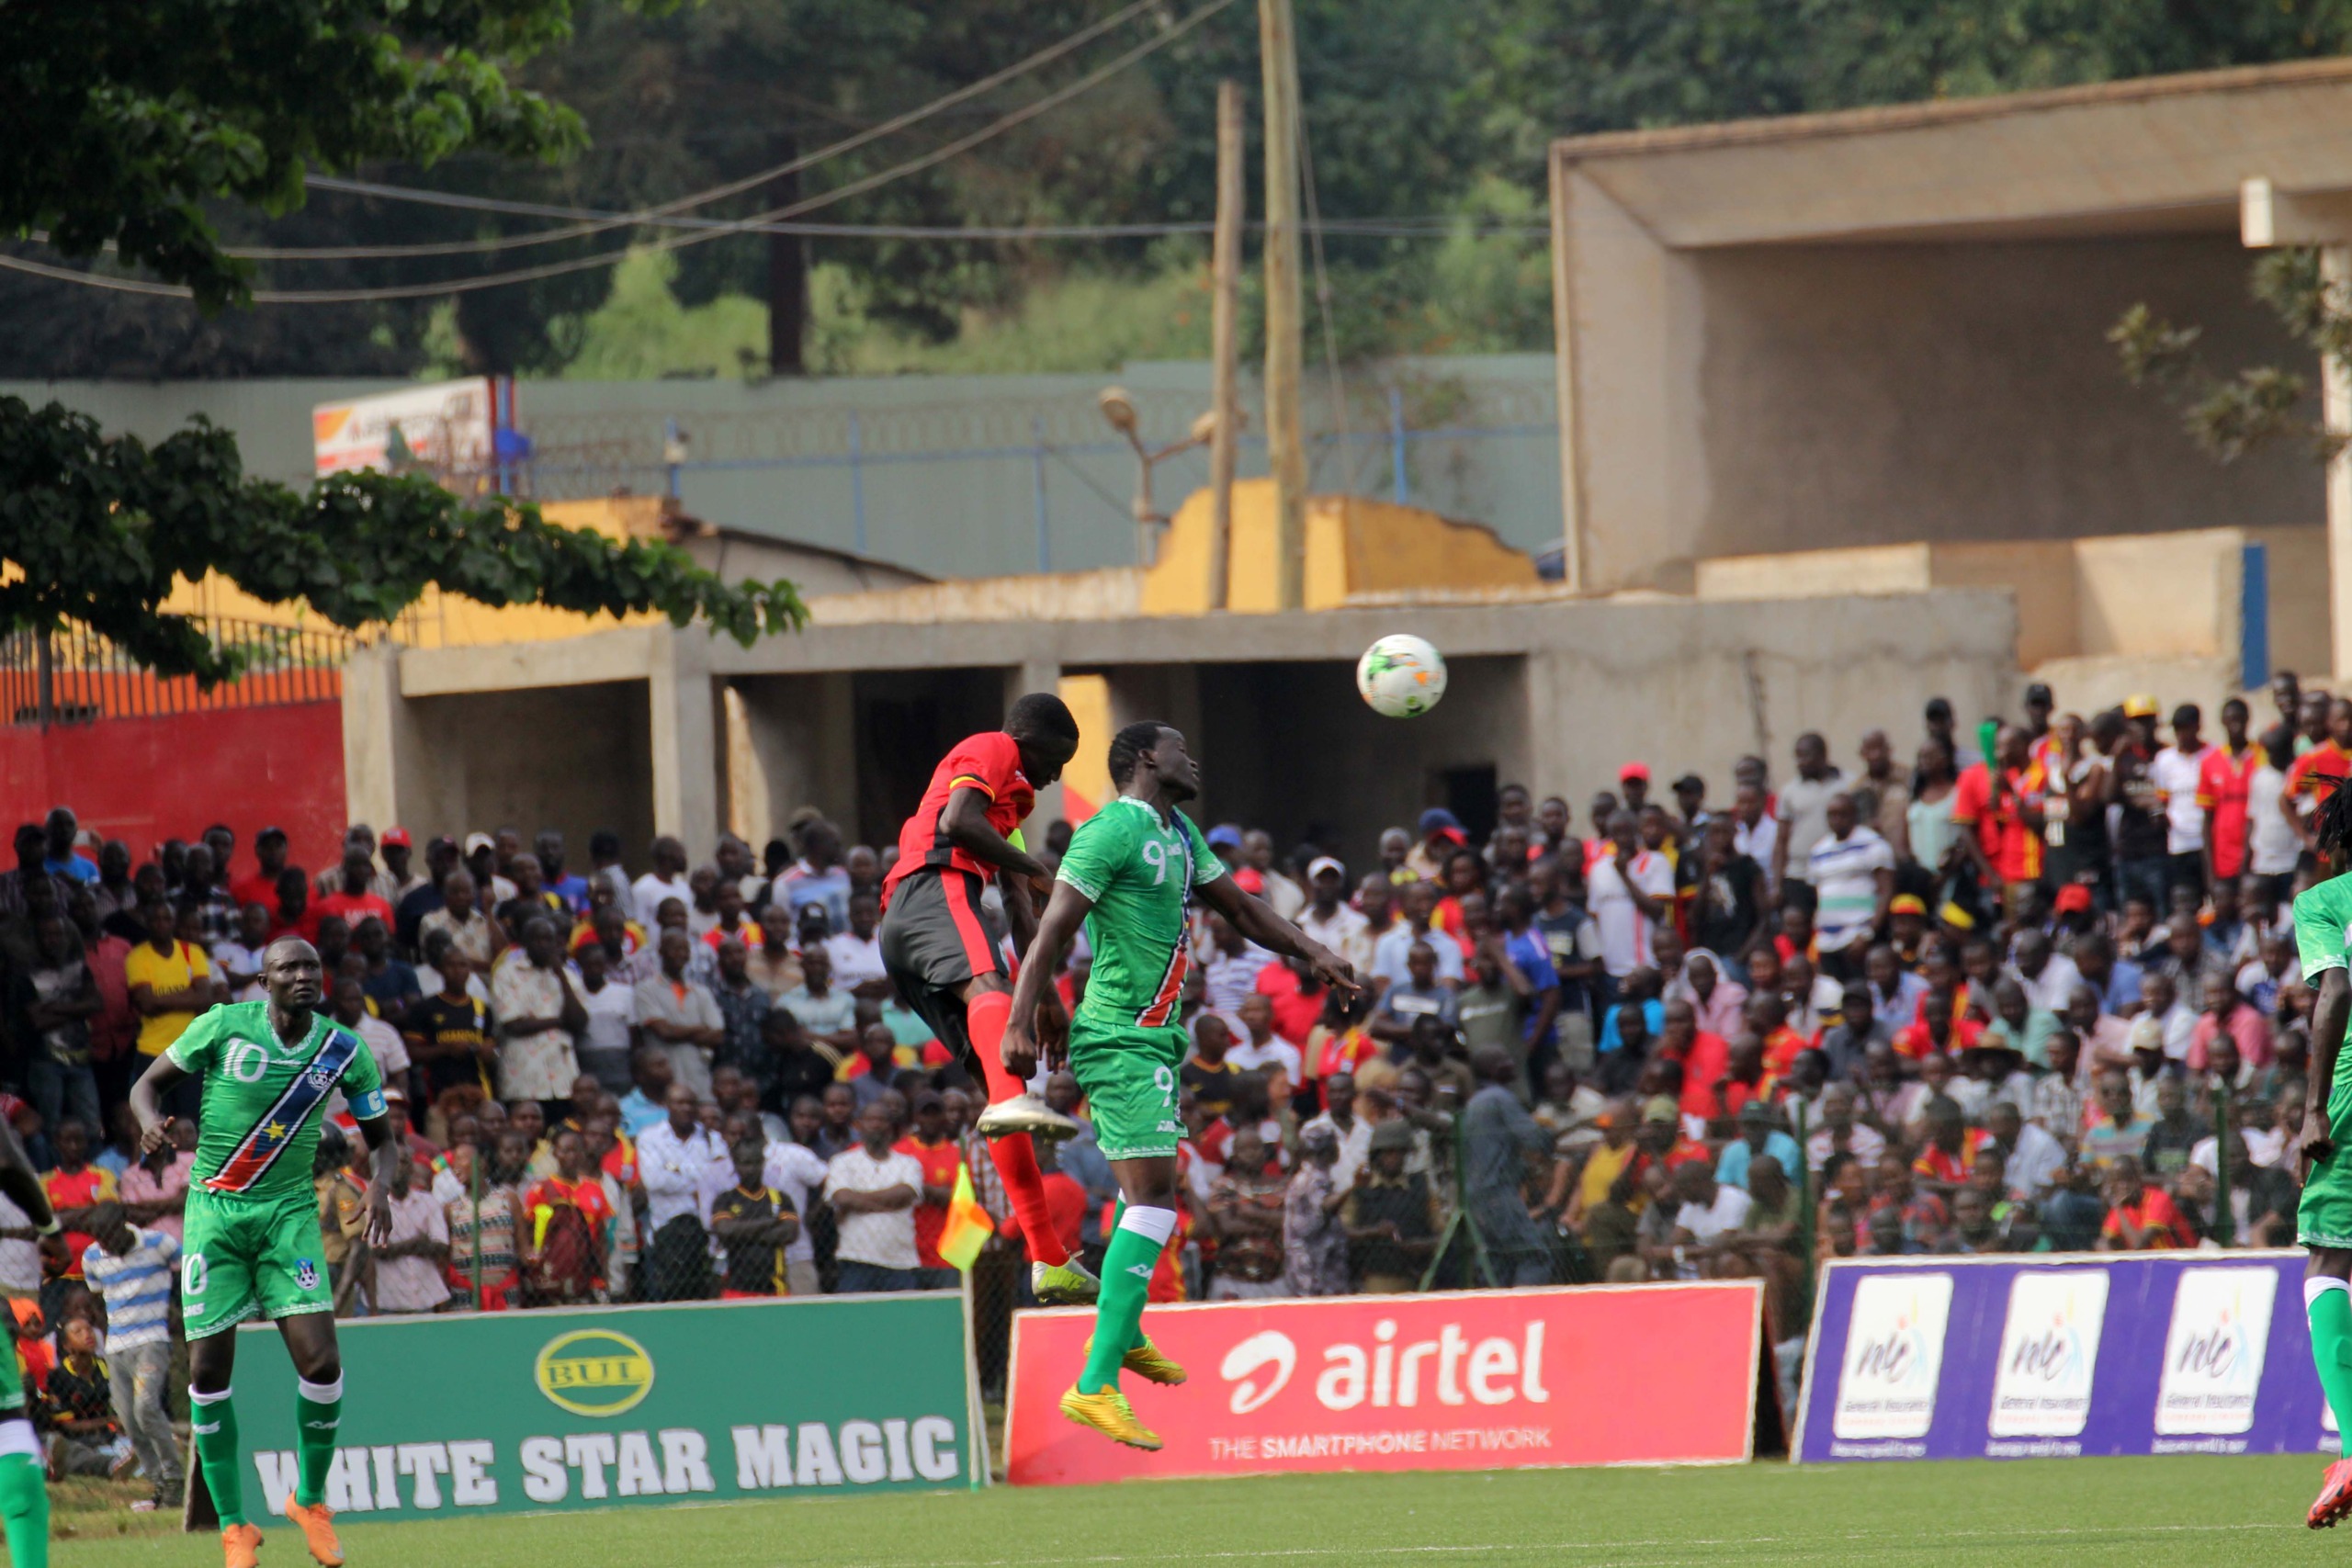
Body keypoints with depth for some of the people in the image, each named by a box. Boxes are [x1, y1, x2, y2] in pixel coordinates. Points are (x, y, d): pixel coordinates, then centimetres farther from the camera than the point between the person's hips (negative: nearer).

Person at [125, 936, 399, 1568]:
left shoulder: (345, 1052, -1)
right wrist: (151, 1120, -20)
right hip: (215, 1207, -1)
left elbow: (384, 1137, 11)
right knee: (209, 1369, -4)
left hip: (289, 1210, 1)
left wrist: (381, 1183, -11)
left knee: (320, 1361, -14)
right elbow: (148, 1084, 4)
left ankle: (310, 1499, 10)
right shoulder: (224, 1027, -6)